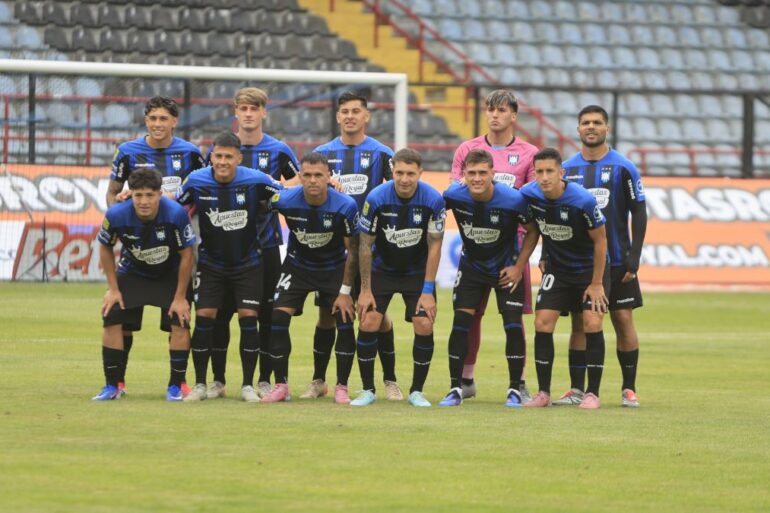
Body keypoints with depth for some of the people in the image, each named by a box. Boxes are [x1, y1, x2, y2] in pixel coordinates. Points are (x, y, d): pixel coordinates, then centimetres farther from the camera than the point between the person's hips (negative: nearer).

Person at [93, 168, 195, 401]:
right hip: (132, 273, 1)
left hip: (170, 275, -1)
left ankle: (176, 386, 0)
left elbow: (186, 254, -18)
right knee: (112, 319, -10)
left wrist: (180, 296, -15)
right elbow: (105, 248, -6)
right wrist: (113, 289, -7)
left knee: (180, 323, -15)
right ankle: (112, 386, 2)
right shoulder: (116, 215, -27)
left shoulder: (176, 214, -32)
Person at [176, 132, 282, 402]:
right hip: (211, 264, 1)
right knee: (204, 318, -7)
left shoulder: (255, 180, -17)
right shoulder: (196, 181, -14)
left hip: (248, 263, -1)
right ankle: (200, 385, 4)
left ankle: (248, 385, 3)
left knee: (248, 318, -7)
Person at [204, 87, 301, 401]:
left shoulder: (278, 151, 2)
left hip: (265, 244, -1)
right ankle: (217, 380, 9)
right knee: (220, 312, 1)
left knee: (267, 313, 1)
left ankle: (264, 380, 9)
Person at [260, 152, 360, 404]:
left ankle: (341, 388, 2)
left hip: (334, 268, -1)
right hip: (297, 266, 1)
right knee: (278, 317, -13)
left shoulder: (345, 206, -25)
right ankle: (281, 386, -3)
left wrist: (345, 292, -12)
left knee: (344, 322, -12)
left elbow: (352, 251, -13)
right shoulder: (285, 201, -25)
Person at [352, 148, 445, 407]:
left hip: (418, 271, 0)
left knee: (424, 326, -12)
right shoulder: (376, 198, -22)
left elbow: (434, 246, -12)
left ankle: (417, 391, 4)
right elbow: (365, 245, -12)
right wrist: (365, 290, -11)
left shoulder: (433, 200, -21)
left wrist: (427, 290, -13)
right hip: (382, 268, 0)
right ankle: (368, 390, 5)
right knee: (368, 324, -11)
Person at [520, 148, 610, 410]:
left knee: (592, 323, -13)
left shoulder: (583, 200, -27)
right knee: (543, 322, -5)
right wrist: (544, 258, 7)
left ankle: (592, 393, -2)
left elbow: (600, 241, -15)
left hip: (589, 268, -4)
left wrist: (597, 283, -11)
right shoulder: (529, 195, -16)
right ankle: (544, 393, 3)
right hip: (556, 268, 4)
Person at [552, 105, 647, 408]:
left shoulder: (623, 168, -2)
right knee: (579, 323, 3)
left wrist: (634, 257, -9)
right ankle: (576, 389, 8)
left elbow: (639, 213, -1)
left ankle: (629, 389, 5)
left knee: (623, 321, -2)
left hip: (616, 260, -2)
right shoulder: (566, 169, 7)